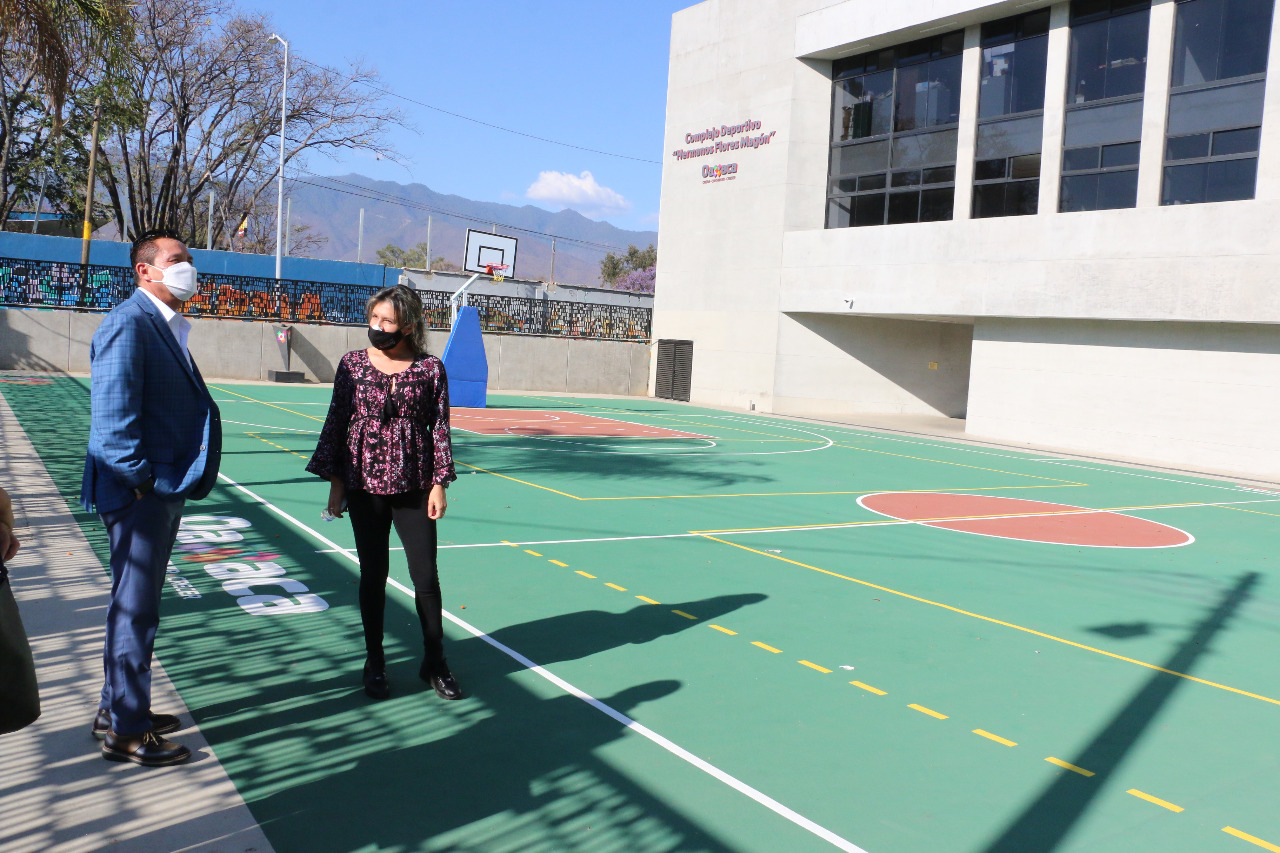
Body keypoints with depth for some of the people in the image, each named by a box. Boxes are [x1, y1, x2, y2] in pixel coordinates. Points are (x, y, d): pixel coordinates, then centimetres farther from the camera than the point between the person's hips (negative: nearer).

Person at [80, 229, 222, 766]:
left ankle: (117, 710, 34)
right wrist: (140, 480, -18)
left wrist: (173, 485, 13)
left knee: (136, 606, 19)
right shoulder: (128, 323, -15)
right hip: (140, 493, -10)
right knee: (135, 610, 0)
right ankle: (126, 732, 13)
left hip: (166, 490, 10)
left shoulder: (169, 326, 15)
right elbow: (114, 414, -22)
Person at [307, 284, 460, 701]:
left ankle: (434, 663, 20)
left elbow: (440, 428, 0)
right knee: (373, 575, 9)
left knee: (426, 575, 2)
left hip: (414, 487, -1)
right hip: (364, 484, 1)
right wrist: (335, 482, 3)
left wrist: (439, 483, -3)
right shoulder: (353, 364, 1)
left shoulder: (430, 368, -2)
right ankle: (374, 664, 24)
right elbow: (336, 423, 5)